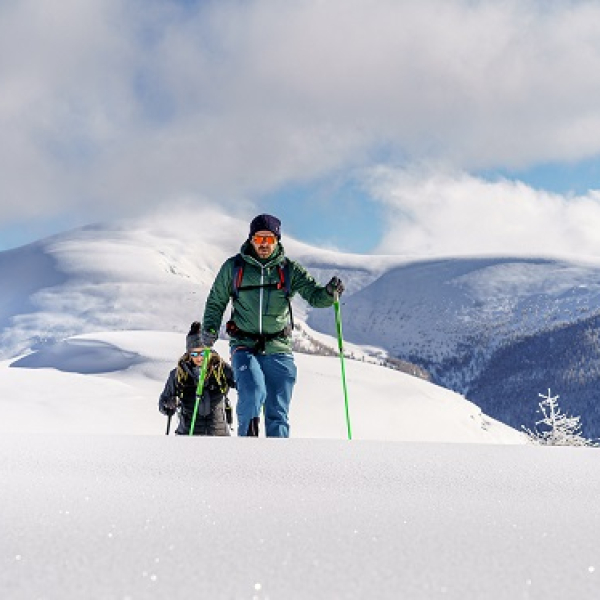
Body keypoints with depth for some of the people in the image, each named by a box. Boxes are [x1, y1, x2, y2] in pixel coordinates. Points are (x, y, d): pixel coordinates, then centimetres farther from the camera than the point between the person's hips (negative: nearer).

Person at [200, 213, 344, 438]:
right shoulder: (234, 267, 4)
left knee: (278, 415, 2)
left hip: (278, 350, 1)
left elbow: (314, 296, -2)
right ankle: (247, 435, -3)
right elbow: (216, 302, 15)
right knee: (252, 393, -26)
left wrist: (329, 292, -24)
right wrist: (210, 329, -1)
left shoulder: (289, 269, 4)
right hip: (244, 347, -1)